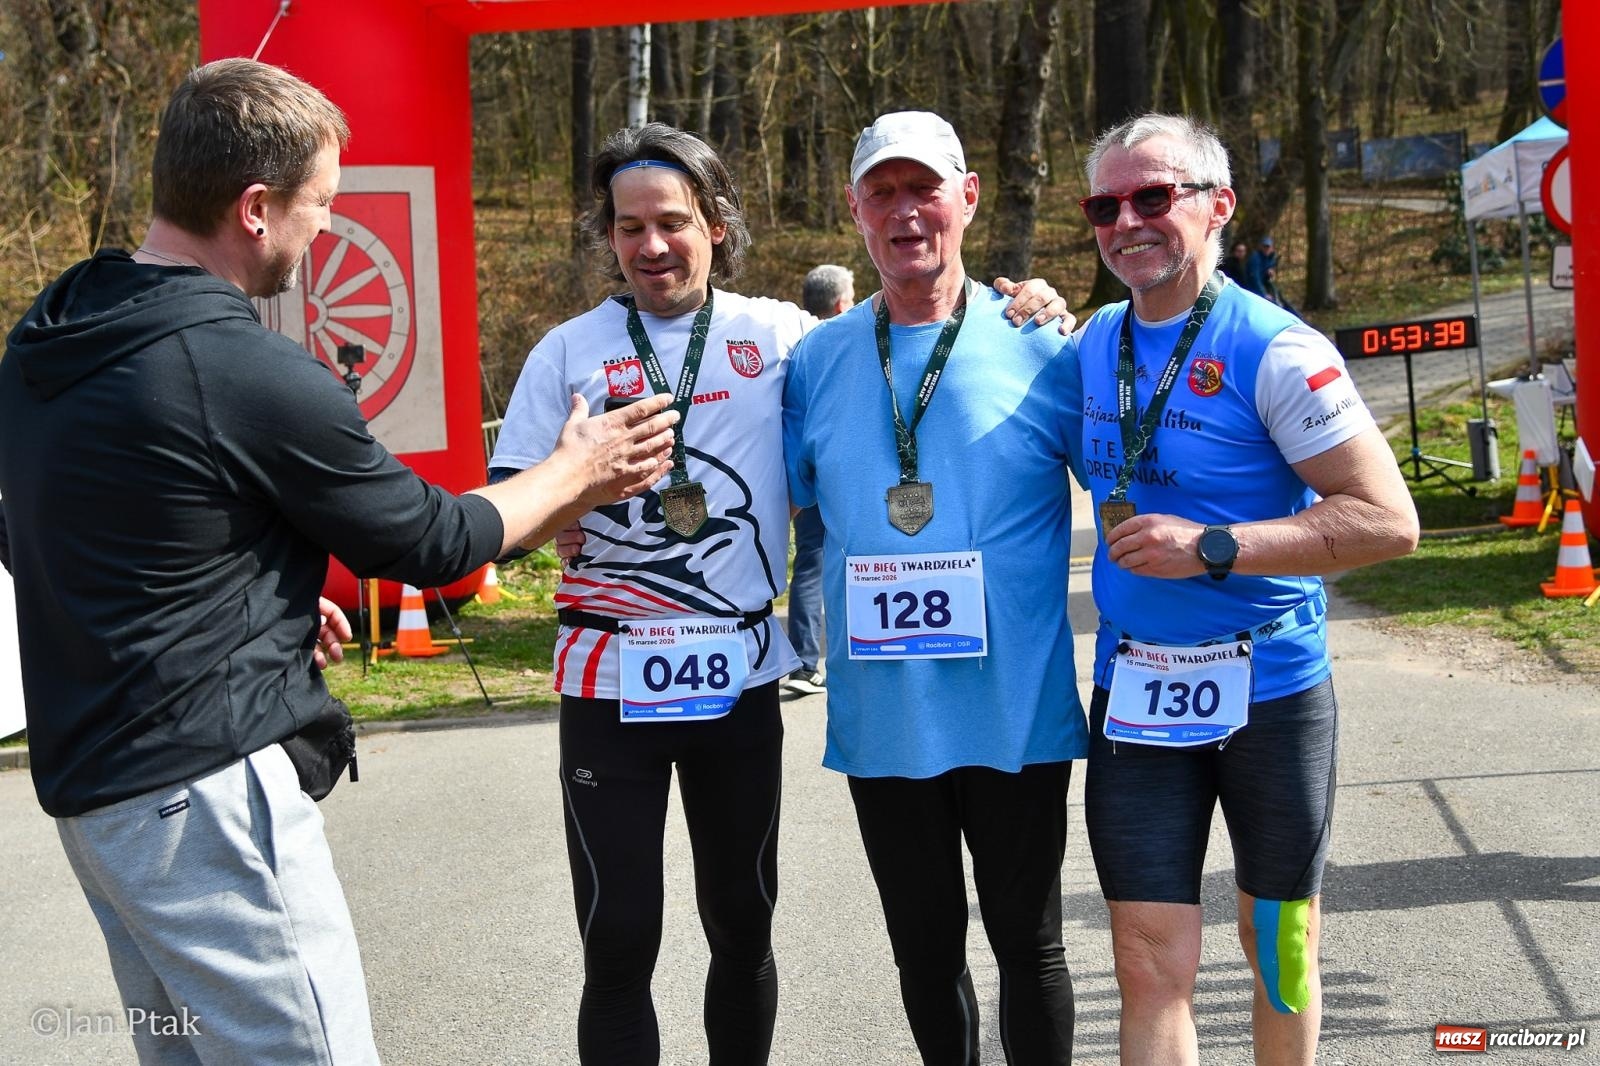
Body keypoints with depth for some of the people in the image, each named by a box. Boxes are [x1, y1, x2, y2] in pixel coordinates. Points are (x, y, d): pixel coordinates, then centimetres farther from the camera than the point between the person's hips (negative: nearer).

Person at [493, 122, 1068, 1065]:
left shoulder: (780, 335, 3)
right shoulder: (570, 351, 2)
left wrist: (1016, 314, -8)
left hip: (741, 678, 1)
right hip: (612, 681, -1)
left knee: (743, 927, 14)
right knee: (619, 942, 1)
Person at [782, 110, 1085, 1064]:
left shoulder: (1040, 348, -5)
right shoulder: (818, 360, 4)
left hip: (1016, 715, -3)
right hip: (881, 722, 3)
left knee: (1029, 941, 10)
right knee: (923, 945, 16)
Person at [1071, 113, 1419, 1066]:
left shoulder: (1273, 351, -14)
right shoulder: (1096, 343, 5)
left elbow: (1389, 521, -18)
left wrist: (1212, 549, -24)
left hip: (1269, 686, -4)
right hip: (1135, 693, 4)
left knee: (1279, 944, 15)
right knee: (1152, 967, 1)